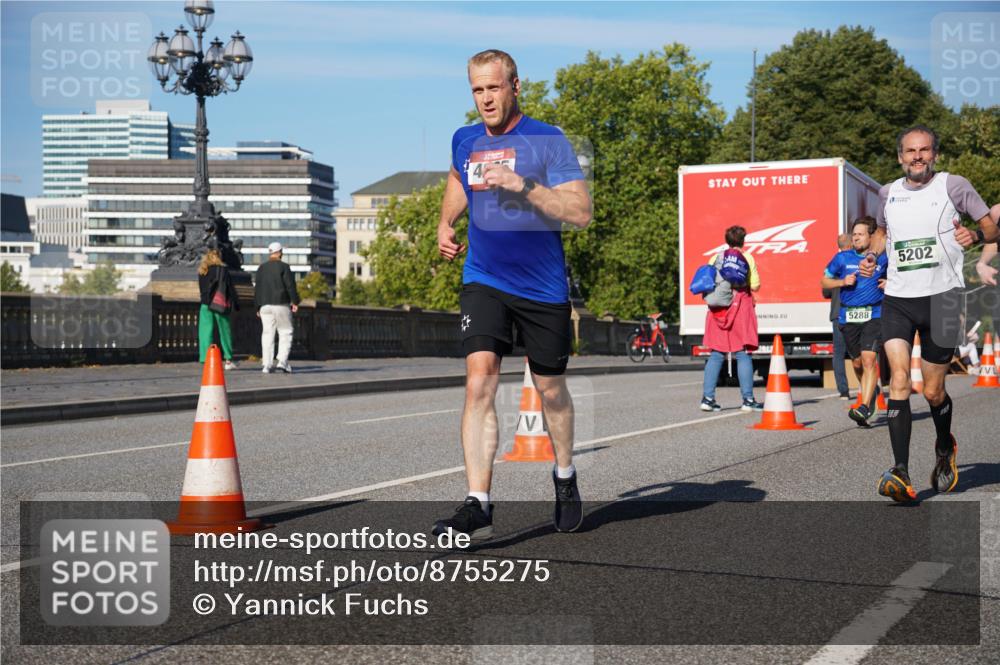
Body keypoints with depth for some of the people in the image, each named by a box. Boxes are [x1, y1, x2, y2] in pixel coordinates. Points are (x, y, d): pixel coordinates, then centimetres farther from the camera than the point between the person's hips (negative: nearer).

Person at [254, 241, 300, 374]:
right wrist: (295, 302, -4)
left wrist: (258, 307, 17)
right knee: (285, 333, 3)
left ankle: (267, 364, 1)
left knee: (267, 334, 5)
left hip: (265, 305, 4)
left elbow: (257, 289, 12)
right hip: (281, 304, -4)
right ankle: (282, 361, -10)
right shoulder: (283, 267, -4)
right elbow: (290, 285, -9)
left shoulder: (261, 268, 11)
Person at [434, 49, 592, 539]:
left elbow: (581, 212, -18)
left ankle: (564, 476, 38)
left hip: (543, 287, -2)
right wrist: (445, 223, 13)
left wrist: (521, 185, -27)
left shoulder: (548, 140, -9)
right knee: (479, 382, -15)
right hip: (483, 282, 3)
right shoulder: (464, 141, 6)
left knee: (550, 391, 12)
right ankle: (477, 507, -16)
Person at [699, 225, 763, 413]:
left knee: (716, 354, 8)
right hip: (740, 306, -3)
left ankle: (707, 397, 2)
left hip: (718, 310, 3)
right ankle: (748, 399, -1)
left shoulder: (715, 258, 8)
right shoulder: (747, 258, -1)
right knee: (743, 354, 0)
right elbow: (755, 285, -6)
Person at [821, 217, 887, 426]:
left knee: (869, 358, -18)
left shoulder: (883, 258, 3)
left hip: (874, 315, -3)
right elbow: (825, 282, 12)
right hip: (848, 317, 3)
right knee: (857, 363, 13)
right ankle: (872, 392, 42)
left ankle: (864, 408, -21)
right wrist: (842, 282, -6)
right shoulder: (842, 258, 5)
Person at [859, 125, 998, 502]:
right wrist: (871, 256, 10)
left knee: (933, 391, 4)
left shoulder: (952, 186, 0)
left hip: (941, 297, -2)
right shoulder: (888, 193, 10)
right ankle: (901, 474, -21)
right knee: (899, 379, -16)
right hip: (897, 298, 2)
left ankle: (945, 448, 37)